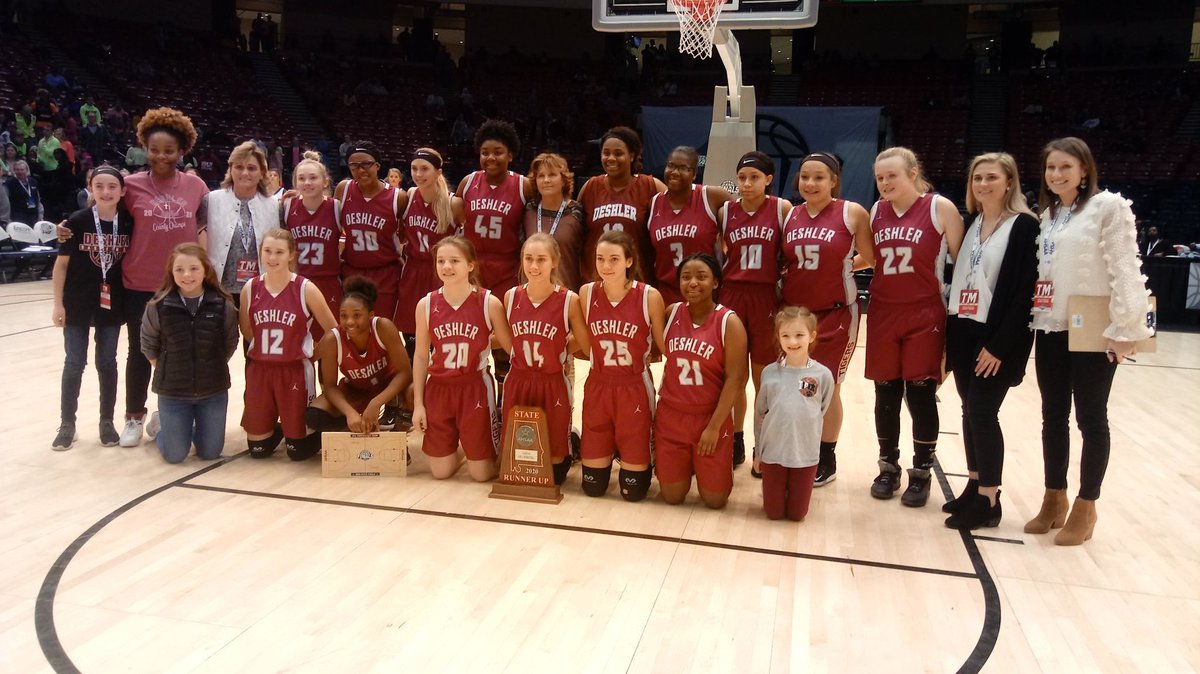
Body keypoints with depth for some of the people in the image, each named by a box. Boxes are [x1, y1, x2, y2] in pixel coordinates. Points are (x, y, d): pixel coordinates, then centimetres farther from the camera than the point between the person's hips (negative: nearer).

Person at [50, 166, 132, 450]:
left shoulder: (129, 223, -4)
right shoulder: (77, 221, -9)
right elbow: (61, 264, -4)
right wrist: (58, 304, -6)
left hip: (111, 304, 1)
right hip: (77, 304, -1)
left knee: (107, 362, 11)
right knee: (74, 363, 7)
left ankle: (107, 421, 23)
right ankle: (67, 424, 19)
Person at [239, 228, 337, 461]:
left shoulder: (305, 289, -11)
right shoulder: (250, 288, -1)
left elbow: (333, 331, -4)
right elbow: (247, 332, 12)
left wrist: (311, 353, 1)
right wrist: (264, 351, 6)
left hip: (295, 370, -3)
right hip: (259, 370, 3)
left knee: (298, 451, 4)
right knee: (257, 449, 11)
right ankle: (279, 427, 41)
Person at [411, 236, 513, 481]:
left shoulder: (490, 303, -11)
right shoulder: (426, 305, -4)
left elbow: (512, 347, -1)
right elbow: (421, 356, 4)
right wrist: (418, 403, 3)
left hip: (475, 388, -2)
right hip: (438, 389, 3)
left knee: (482, 473, 4)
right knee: (441, 472, 9)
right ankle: (457, 446, 41)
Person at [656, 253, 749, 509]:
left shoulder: (729, 322, -11)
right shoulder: (671, 313, 0)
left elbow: (735, 379, -13)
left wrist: (714, 426, -14)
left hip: (711, 417, -3)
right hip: (670, 415, 3)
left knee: (715, 499, 4)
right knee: (672, 496, 8)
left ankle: (703, 466, 35)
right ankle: (688, 464, 38)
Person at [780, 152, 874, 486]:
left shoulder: (852, 213, -8)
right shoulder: (789, 215, 4)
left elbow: (871, 258, -3)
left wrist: (840, 267, 2)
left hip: (836, 313, -4)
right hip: (793, 312, 4)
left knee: (827, 388, 6)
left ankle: (826, 460, 23)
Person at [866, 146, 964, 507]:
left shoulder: (940, 208, -6)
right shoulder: (877, 210, 8)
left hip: (925, 315, -4)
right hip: (883, 313, 4)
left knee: (921, 394, 2)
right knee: (886, 393, 9)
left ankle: (921, 473, 16)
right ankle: (888, 467, 24)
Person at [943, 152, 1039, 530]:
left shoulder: (1024, 226, -9)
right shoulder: (971, 224, 11)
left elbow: (1024, 291, -15)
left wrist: (999, 344, -18)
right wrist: (948, 331, 7)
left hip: (996, 337, -6)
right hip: (963, 331, 6)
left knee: (983, 413, -5)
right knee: (970, 411, 11)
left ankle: (989, 500, 7)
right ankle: (974, 486, 24)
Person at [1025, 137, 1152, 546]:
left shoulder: (1109, 206, -7)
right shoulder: (1047, 215, 13)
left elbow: (1125, 270, -13)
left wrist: (1126, 328, -18)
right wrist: (1033, 318, 9)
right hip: (1050, 330, 6)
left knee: (1090, 419, 5)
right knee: (1053, 416, 11)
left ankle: (1086, 507, 17)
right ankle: (1055, 499, 24)